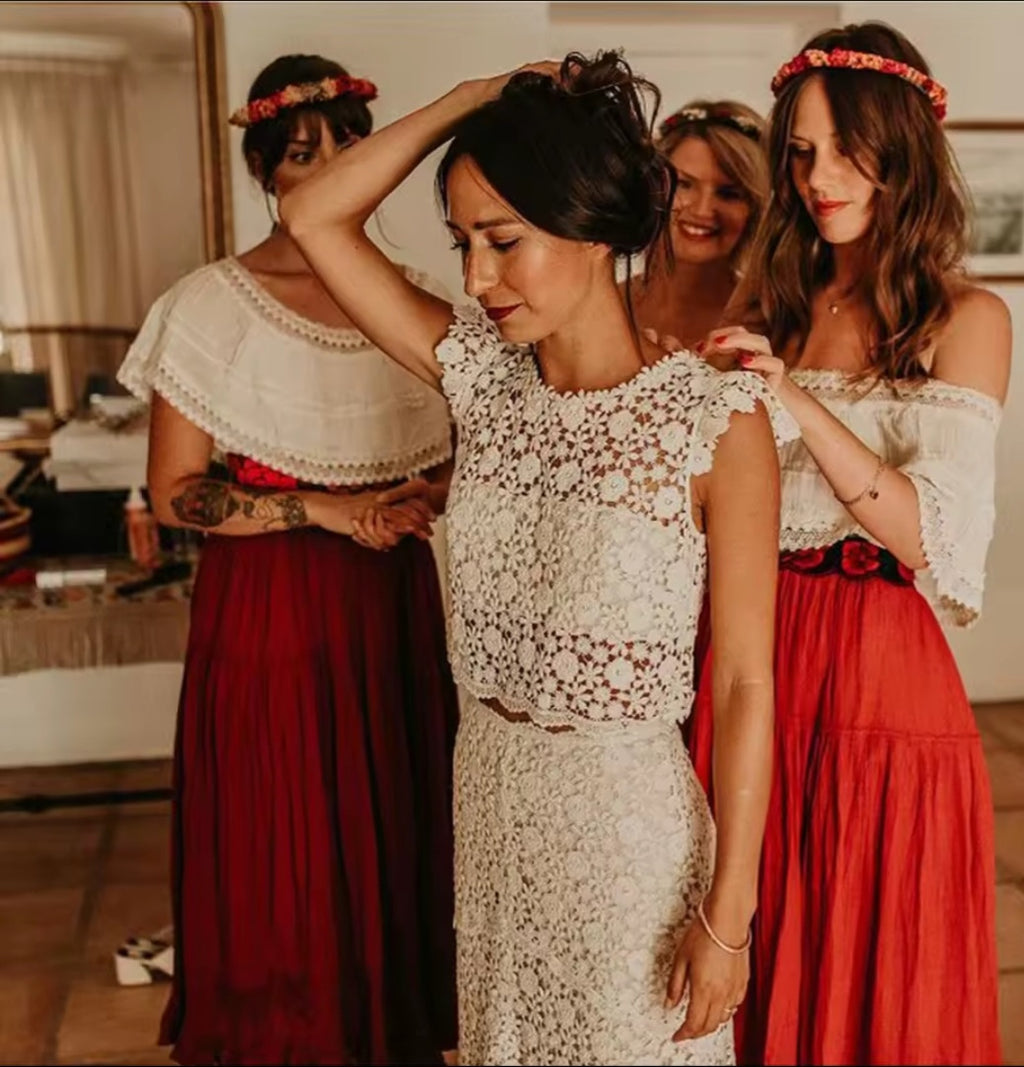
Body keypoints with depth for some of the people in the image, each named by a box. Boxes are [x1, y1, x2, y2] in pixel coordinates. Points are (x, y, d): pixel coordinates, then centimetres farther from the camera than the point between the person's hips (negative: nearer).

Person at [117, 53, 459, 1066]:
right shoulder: (211, 303, -8)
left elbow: (443, 456, 15)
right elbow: (175, 493, -9)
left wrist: (417, 504, -6)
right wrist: (323, 510, -17)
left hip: (395, 604, 4)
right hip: (272, 610, -4)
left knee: (395, 838, 12)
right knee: (288, 851, 5)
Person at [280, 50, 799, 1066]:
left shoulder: (715, 420, -16)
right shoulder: (483, 378, -2)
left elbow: (745, 683, -13)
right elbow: (313, 215, 1)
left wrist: (726, 914, -12)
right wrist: (474, 97, -4)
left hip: (628, 812, -5)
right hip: (485, 792, 5)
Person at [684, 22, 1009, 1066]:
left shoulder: (964, 319, -3)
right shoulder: (769, 301, 9)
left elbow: (932, 535, -12)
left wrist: (799, 402, -20)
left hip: (879, 673, -4)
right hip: (746, 656, 4)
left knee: (870, 963, 10)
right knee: (750, 955, 15)